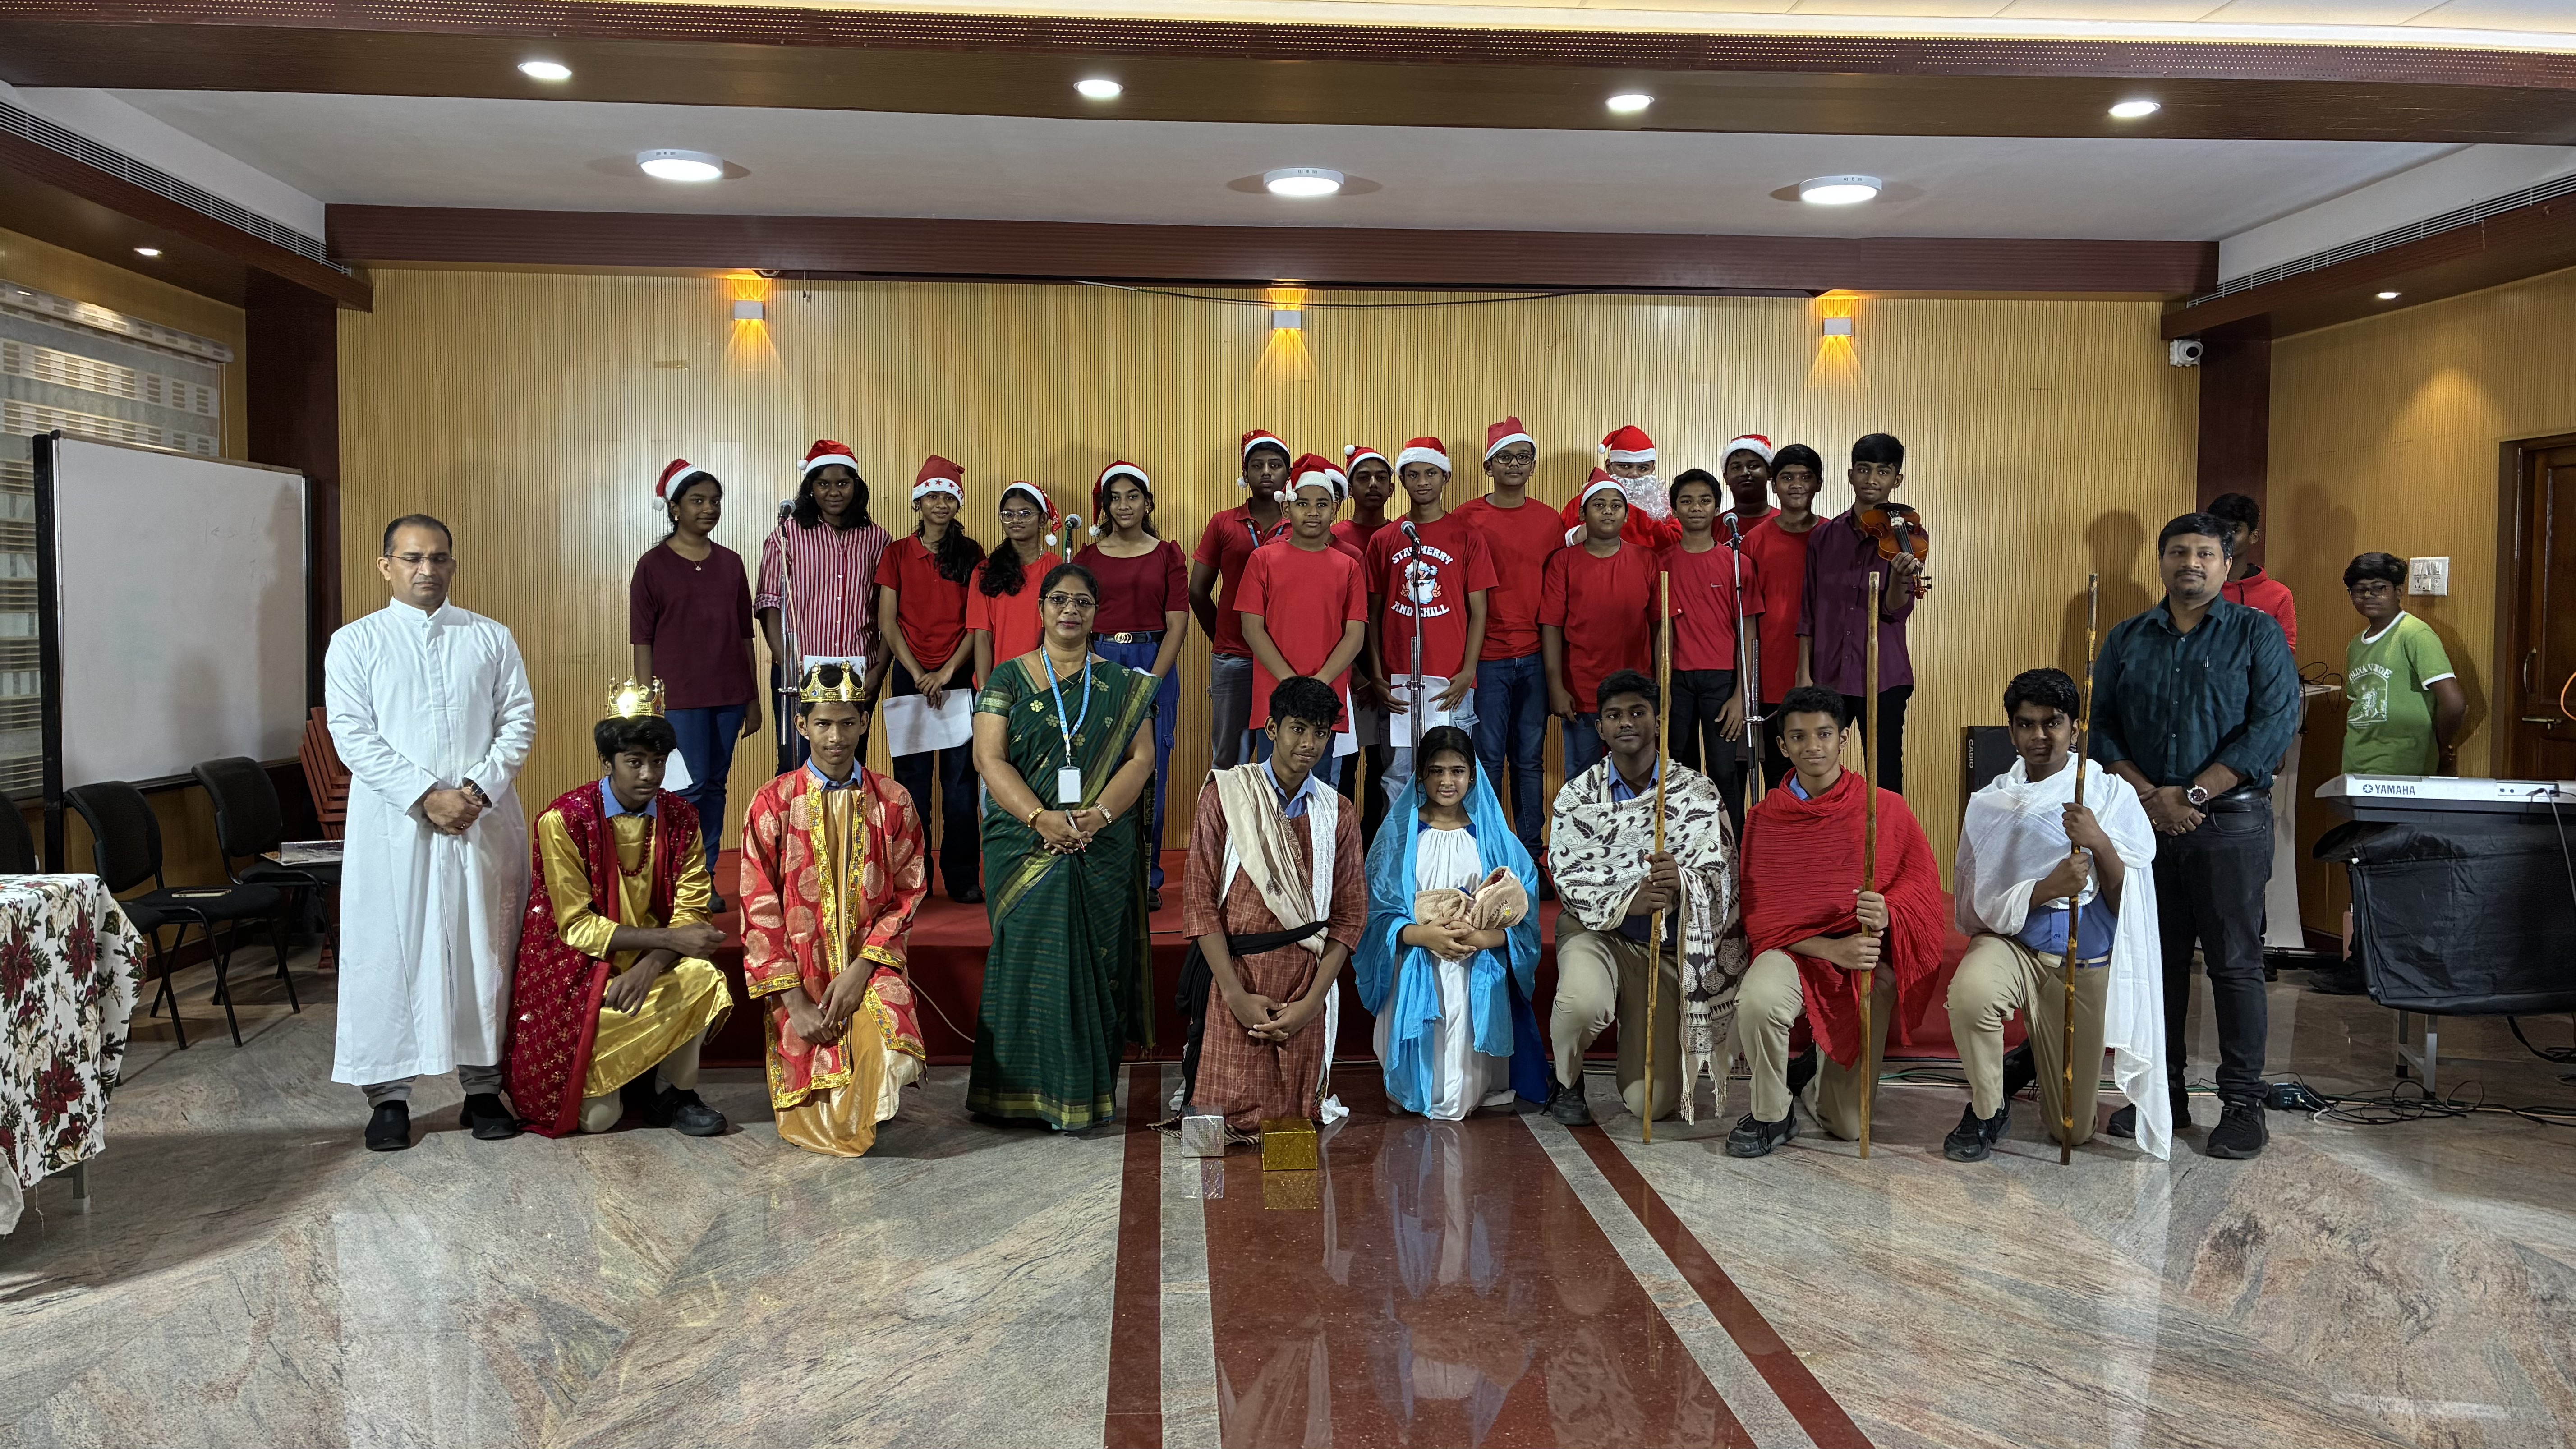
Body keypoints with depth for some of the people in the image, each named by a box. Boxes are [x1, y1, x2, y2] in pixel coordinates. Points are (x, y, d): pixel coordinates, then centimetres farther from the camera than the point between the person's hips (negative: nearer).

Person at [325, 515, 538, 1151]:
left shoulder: (492, 638, 9)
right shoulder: (355, 642, 4)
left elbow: (519, 722, 4)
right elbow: (353, 737, -5)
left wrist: (478, 790, -11)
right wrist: (427, 796, -14)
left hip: (484, 823, 2)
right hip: (392, 824, -1)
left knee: (484, 951, 5)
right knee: (389, 953, 2)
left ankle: (483, 1087, 15)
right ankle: (389, 1095, 13)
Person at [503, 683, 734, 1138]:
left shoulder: (679, 816, -2)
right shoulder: (564, 820, -14)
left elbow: (690, 911, -7)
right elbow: (577, 926, -16)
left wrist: (649, 967, -27)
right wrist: (670, 937, -23)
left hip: (653, 960, 4)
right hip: (579, 966, -4)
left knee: (703, 980, -31)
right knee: (597, 1117, -17)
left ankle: (673, 1092, -7)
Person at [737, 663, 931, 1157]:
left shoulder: (893, 802, 2)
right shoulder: (773, 803, -3)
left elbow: (907, 895, 2)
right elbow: (760, 911, -4)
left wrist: (861, 968, -13)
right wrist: (795, 1001, -12)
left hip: (871, 965, 1)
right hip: (798, 976, -1)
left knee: (892, 1058, -28)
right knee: (813, 1132, -14)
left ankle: (857, 1120, 7)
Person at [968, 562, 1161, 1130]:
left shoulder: (1121, 685, 10)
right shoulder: (1008, 678, 6)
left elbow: (1141, 757, 2)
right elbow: (990, 759, -3)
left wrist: (1099, 815, -14)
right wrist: (1040, 817, -17)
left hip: (1103, 850, 1)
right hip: (1025, 846, -1)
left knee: (1093, 960, 0)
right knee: (1027, 957, -3)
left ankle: (1084, 1094, 7)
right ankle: (1026, 1091, 6)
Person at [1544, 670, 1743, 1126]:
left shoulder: (1696, 792, -4)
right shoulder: (1578, 795, -4)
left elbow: (1717, 876, -13)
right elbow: (1570, 879, -12)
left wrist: (1681, 882, -37)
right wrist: (1628, 901, -31)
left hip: (1668, 947, 1)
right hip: (1597, 932, 0)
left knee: (1651, 1102, -6)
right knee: (1582, 1003, -38)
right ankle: (1567, 1080, -2)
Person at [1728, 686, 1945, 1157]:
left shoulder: (1886, 808, 0)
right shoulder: (1764, 819, 0)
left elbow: (1922, 883, 1)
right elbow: (1760, 914, -3)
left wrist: (1887, 914, -22)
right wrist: (1832, 948, -18)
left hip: (1868, 962, 0)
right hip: (1795, 952, 0)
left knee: (1848, 1125, -1)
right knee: (1756, 1002, -37)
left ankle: (1825, 1063, 37)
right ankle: (1771, 1115, -8)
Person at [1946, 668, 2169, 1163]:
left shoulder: (2112, 796, -3)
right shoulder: (1990, 804, -2)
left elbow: (2126, 903, -8)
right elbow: (1981, 907, -7)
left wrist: (2100, 844, -26)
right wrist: (2048, 889, -25)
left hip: (2086, 962, 1)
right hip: (2012, 944, 0)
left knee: (2074, 1131, 6)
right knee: (1970, 992, -38)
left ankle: (2037, 1058, 42)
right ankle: (1987, 1109, -8)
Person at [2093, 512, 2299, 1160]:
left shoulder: (2257, 633, 2)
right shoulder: (2127, 638, 12)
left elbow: (2274, 723, -9)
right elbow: (2099, 723, 6)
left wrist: (2191, 795, -14)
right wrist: (2147, 794, -10)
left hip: (2230, 823, -3)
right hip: (2144, 820, 3)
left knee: (2235, 963, 0)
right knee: (2155, 958, 8)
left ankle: (2243, 1104, 9)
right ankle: (2161, 1093, 18)